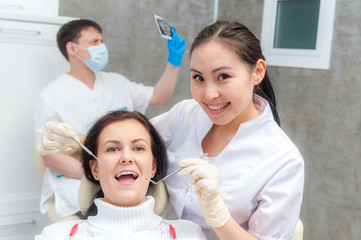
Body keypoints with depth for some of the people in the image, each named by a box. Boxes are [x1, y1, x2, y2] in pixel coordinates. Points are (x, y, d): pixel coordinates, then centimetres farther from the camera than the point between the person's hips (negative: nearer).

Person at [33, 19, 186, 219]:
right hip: (75, 186, -6)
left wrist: (174, 61, 4)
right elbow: (51, 156, -8)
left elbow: (160, 97, 17)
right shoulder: (50, 97, -2)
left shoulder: (116, 83, 15)